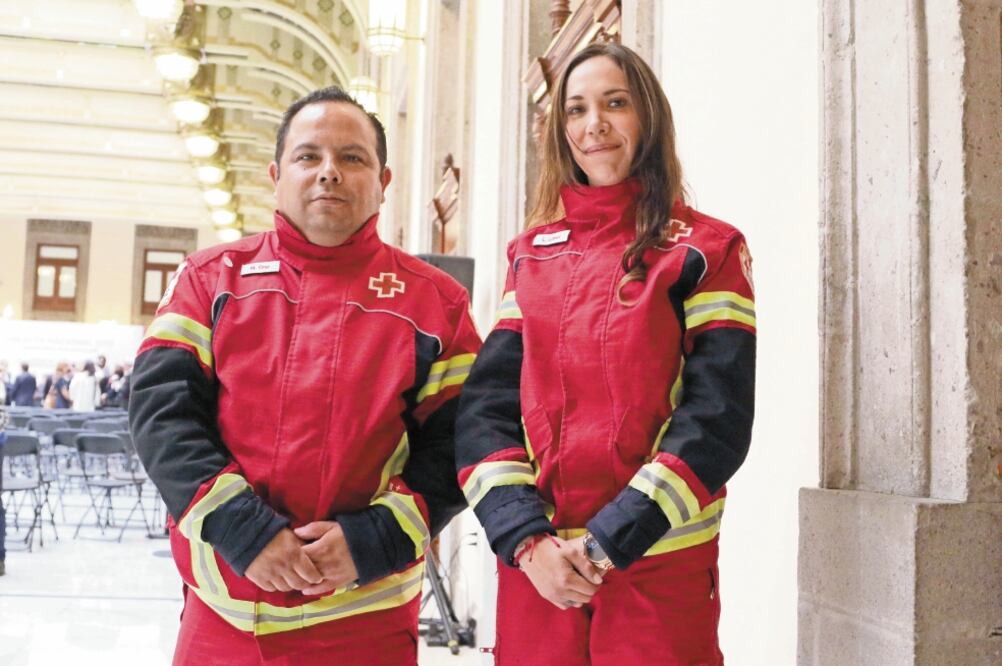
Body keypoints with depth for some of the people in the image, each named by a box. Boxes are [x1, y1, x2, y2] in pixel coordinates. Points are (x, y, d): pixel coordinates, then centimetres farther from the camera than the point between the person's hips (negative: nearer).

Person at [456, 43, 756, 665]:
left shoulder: (707, 250, 0)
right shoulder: (532, 253, 9)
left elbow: (718, 416, -10)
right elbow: (487, 403, 2)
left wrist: (609, 541, -15)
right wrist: (527, 539, -11)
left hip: (662, 566, -3)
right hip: (535, 566, 3)